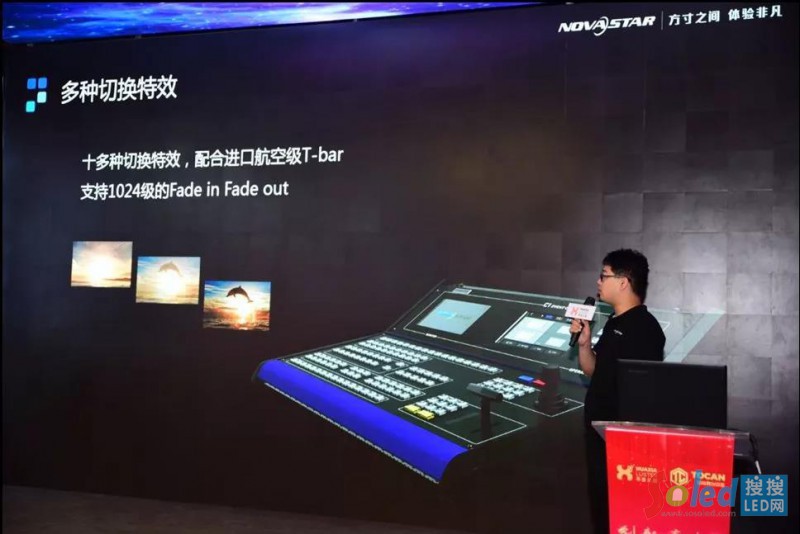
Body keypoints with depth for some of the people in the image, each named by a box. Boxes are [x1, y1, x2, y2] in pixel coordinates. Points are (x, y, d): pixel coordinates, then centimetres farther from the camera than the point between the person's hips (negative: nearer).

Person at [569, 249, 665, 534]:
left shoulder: (644, 327, -16)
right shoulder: (613, 323, 12)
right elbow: (594, 371, 17)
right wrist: (584, 342, 1)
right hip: (600, 427, 9)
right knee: (600, 498, 17)